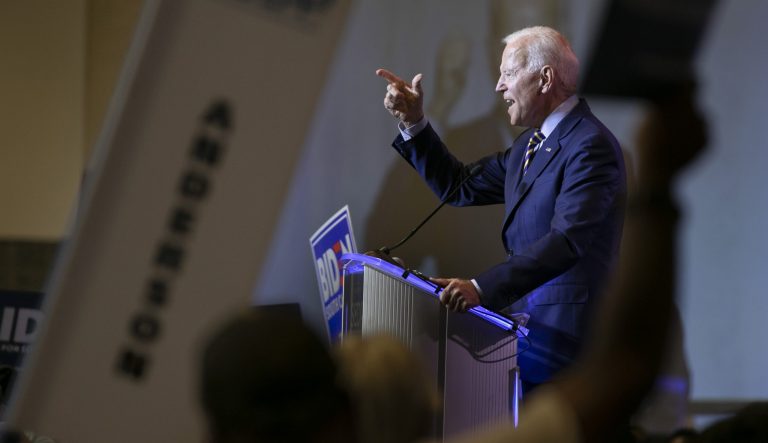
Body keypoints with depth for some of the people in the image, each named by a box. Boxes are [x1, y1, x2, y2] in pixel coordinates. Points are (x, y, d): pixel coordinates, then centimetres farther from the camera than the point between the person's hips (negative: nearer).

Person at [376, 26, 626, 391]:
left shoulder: (591, 146, -14)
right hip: (524, 314, 9)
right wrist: (413, 123, 12)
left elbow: (566, 241, -25)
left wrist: (482, 288, -34)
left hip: (564, 327, -9)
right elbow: (459, 187, 21)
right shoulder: (531, 144, 17)